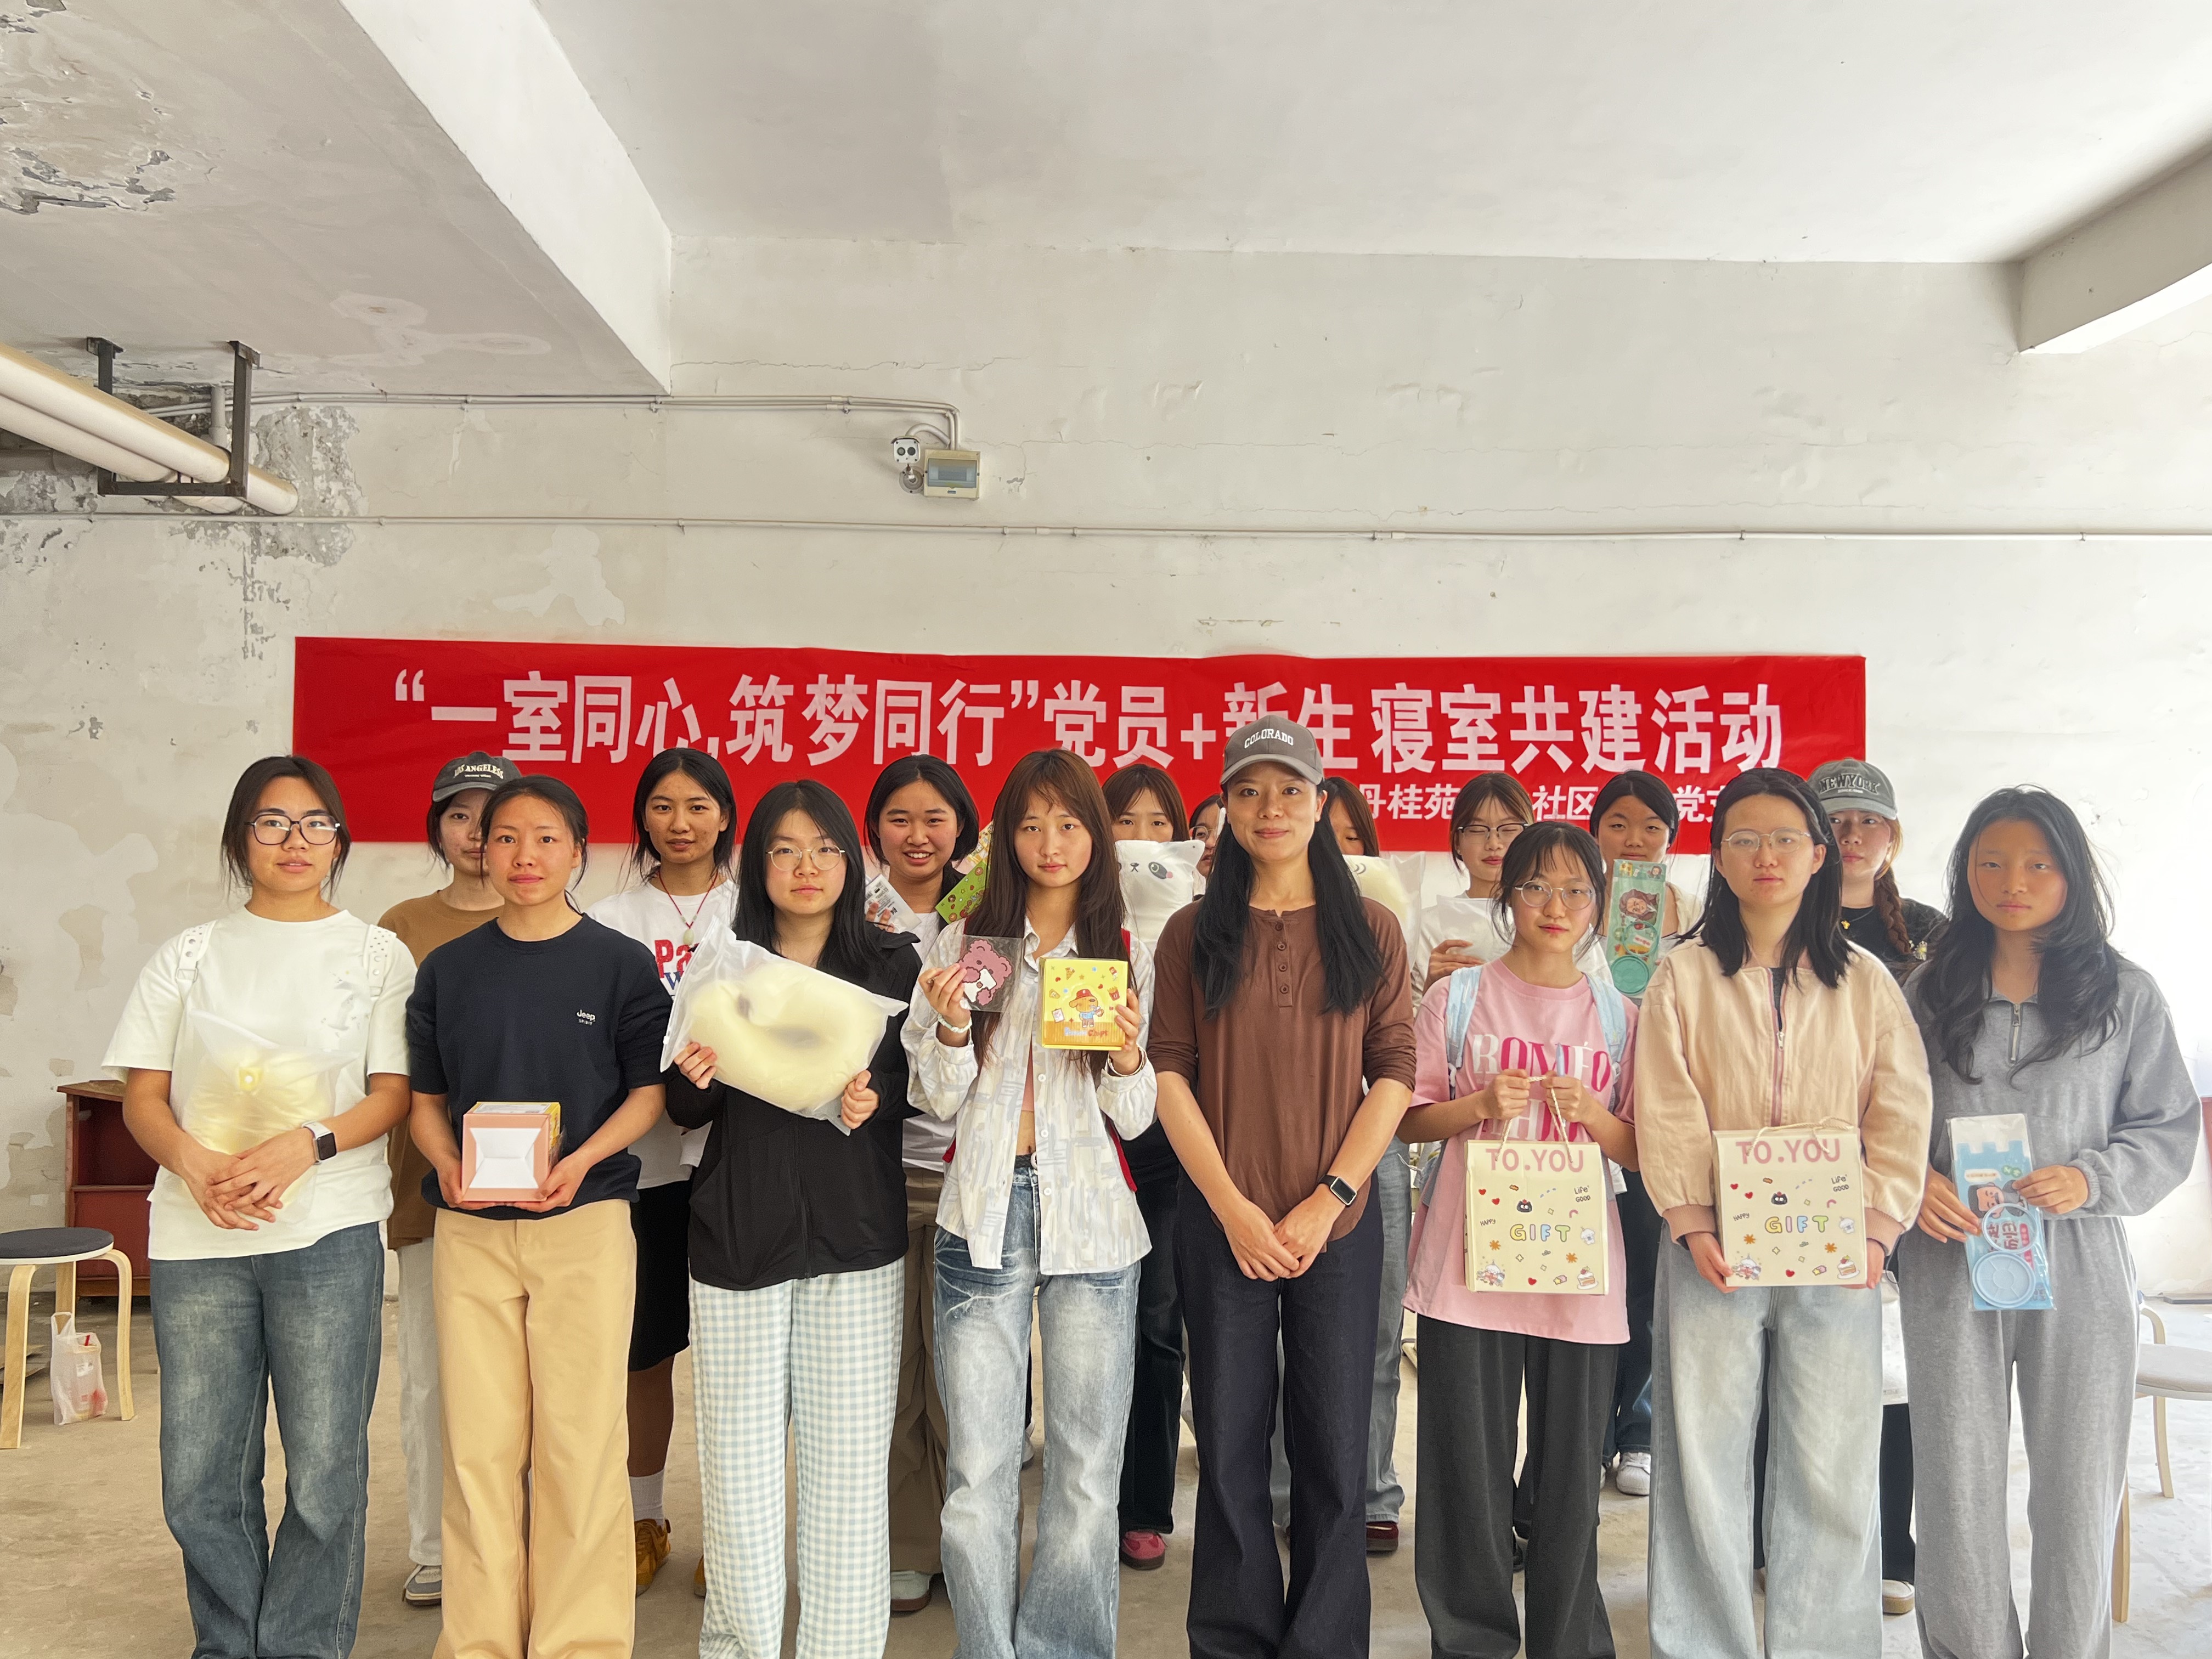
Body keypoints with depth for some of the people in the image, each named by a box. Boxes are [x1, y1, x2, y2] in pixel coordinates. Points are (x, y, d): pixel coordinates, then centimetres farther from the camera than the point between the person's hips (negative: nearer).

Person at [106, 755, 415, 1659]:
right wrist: (193, 1161, -12)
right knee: (200, 1479, 7)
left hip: (328, 1233, -2)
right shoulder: (191, 954, 12)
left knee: (324, 1474, 0)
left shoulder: (376, 953, 7)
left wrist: (307, 1144, -16)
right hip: (196, 1241, 2)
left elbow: (393, 1094, 1)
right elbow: (142, 1096, 8)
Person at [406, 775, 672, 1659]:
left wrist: (580, 1162, -16)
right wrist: (449, 1165, -9)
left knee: (581, 1441, 1)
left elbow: (649, 1091, 0)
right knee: (478, 1442, 7)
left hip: (585, 1221, -2)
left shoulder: (621, 963, -1)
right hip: (471, 1227, 3)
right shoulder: (447, 969, 7)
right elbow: (426, 1099, 11)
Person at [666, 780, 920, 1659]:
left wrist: (875, 1101, -14)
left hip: (856, 1237, 0)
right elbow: (685, 1111, 8)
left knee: (847, 1457, 3)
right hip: (738, 1236, 1)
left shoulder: (892, 965, 3)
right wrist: (694, 1081, -13)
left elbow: (920, 1089, 6)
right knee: (737, 1458, 5)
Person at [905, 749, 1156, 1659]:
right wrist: (952, 1028, -13)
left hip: (1091, 1217, 0)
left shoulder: (1129, 958, 7)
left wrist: (1127, 1057, -13)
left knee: (1086, 1466, 4)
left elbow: (1135, 1120, 6)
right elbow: (938, 1099, 5)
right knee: (978, 1467, 1)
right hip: (986, 1210, 0)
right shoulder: (963, 944, 7)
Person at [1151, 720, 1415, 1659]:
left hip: (1338, 1227, 0)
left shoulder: (1371, 929, 5)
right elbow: (1170, 1072, -1)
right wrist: (1234, 1209, -9)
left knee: (1334, 1453, 6)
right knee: (1230, 1451, 7)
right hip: (1222, 1226, 0)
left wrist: (1327, 1200, -9)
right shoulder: (1193, 933, 4)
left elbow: (1394, 1074, 0)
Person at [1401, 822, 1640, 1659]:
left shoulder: (1620, 1015, 8)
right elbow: (1408, 1119, 5)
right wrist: (1480, 1106, -12)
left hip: (1580, 1267, 1)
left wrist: (1596, 1118, -10)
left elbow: (1643, 1150, 10)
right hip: (1470, 1263, -1)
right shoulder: (1456, 998, 3)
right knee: (1468, 1465, 4)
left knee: (1571, 1470, 6)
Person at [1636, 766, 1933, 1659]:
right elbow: (1665, 1110, -2)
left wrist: (1877, 1227, -8)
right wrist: (1693, 1224, -13)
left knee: (1833, 1468, 4)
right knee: (1705, 1460, 4)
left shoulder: (1865, 981, 9)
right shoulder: (1684, 974, 4)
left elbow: (1901, 1114, 4)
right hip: (1713, 1250, -1)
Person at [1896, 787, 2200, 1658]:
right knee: (1957, 1487, 7)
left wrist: (2092, 1180, -13)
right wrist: (1913, 1182, -9)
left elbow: (2171, 1128, 4)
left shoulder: (2125, 994, 3)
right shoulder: (1928, 992, 5)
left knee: (2079, 1490, 9)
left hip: (2079, 1267, 0)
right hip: (1951, 1264, 1)